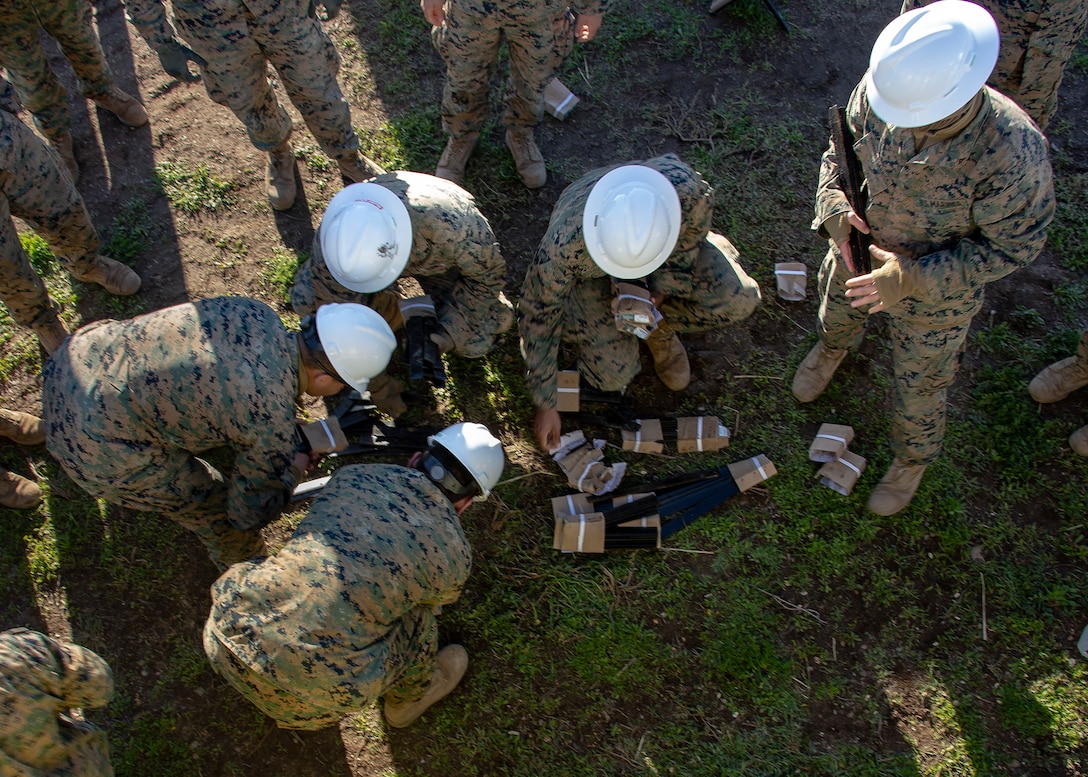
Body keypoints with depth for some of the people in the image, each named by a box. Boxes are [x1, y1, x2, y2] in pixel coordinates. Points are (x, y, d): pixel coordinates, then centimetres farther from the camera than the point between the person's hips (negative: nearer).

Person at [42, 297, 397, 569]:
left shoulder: (255, 313, -4)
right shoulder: (271, 422, -21)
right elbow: (249, 513, -5)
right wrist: (295, 467, 11)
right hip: (97, 446, -7)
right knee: (210, 503, 15)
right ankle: (243, 563, 46)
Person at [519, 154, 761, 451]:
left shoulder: (687, 189, -38)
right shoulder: (564, 243, -40)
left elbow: (691, 237, -12)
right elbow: (539, 314, -25)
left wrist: (662, 289, -22)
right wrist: (546, 404, -20)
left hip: (667, 253, 2)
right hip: (590, 268, -2)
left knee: (739, 300, -22)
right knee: (614, 374, -19)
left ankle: (660, 329, 6)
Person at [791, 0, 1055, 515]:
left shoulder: (1012, 150, -38)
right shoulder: (875, 93, -28)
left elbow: (1013, 246, -25)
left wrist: (912, 277, -32)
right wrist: (835, 210, -25)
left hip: (936, 292, -3)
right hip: (857, 255, 4)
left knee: (920, 382, 19)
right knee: (836, 313, 34)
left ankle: (912, 459, 51)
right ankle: (833, 348, 73)